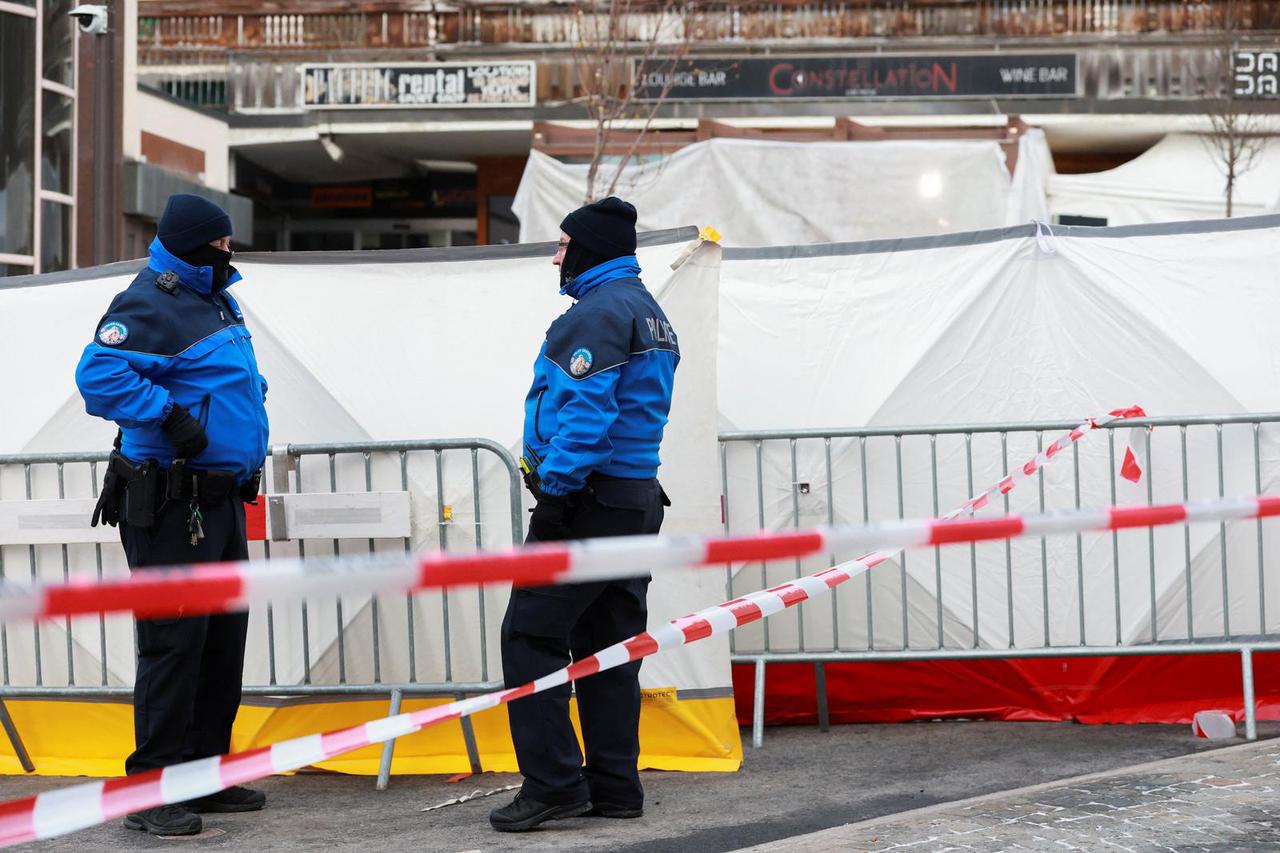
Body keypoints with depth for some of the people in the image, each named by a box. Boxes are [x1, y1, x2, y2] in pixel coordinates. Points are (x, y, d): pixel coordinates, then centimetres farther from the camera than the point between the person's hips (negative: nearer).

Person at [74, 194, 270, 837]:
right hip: (170, 510, -10)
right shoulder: (150, 305, -14)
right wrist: (169, 413, -26)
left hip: (221, 502, 10)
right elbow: (99, 375, -27)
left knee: (223, 643, 13)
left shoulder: (216, 300, 17)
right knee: (174, 644, -8)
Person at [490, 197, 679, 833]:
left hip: (587, 497, -10)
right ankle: (613, 786, 14)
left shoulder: (598, 312, -12)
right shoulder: (651, 315, 19)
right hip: (638, 497, 10)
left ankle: (553, 784, -8)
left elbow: (585, 413, -22)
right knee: (608, 646, 12)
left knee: (531, 637, -6)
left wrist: (554, 491, -21)